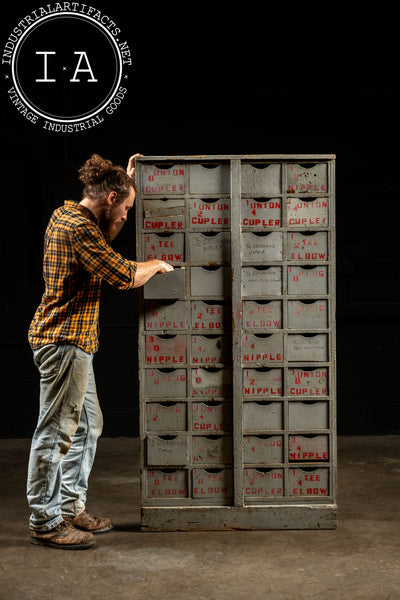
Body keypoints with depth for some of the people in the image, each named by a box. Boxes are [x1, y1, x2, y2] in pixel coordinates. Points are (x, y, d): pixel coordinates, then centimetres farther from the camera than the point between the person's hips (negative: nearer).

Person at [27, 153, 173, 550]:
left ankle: (71, 507, 26)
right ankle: (44, 521, 7)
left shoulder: (69, 216, 13)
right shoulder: (78, 228, -18)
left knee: (87, 424, 17)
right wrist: (156, 265, 1)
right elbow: (124, 276, -19)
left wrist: (127, 181, 30)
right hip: (64, 341, -11)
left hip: (72, 341, 11)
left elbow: (106, 237, 34)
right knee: (56, 431, -3)